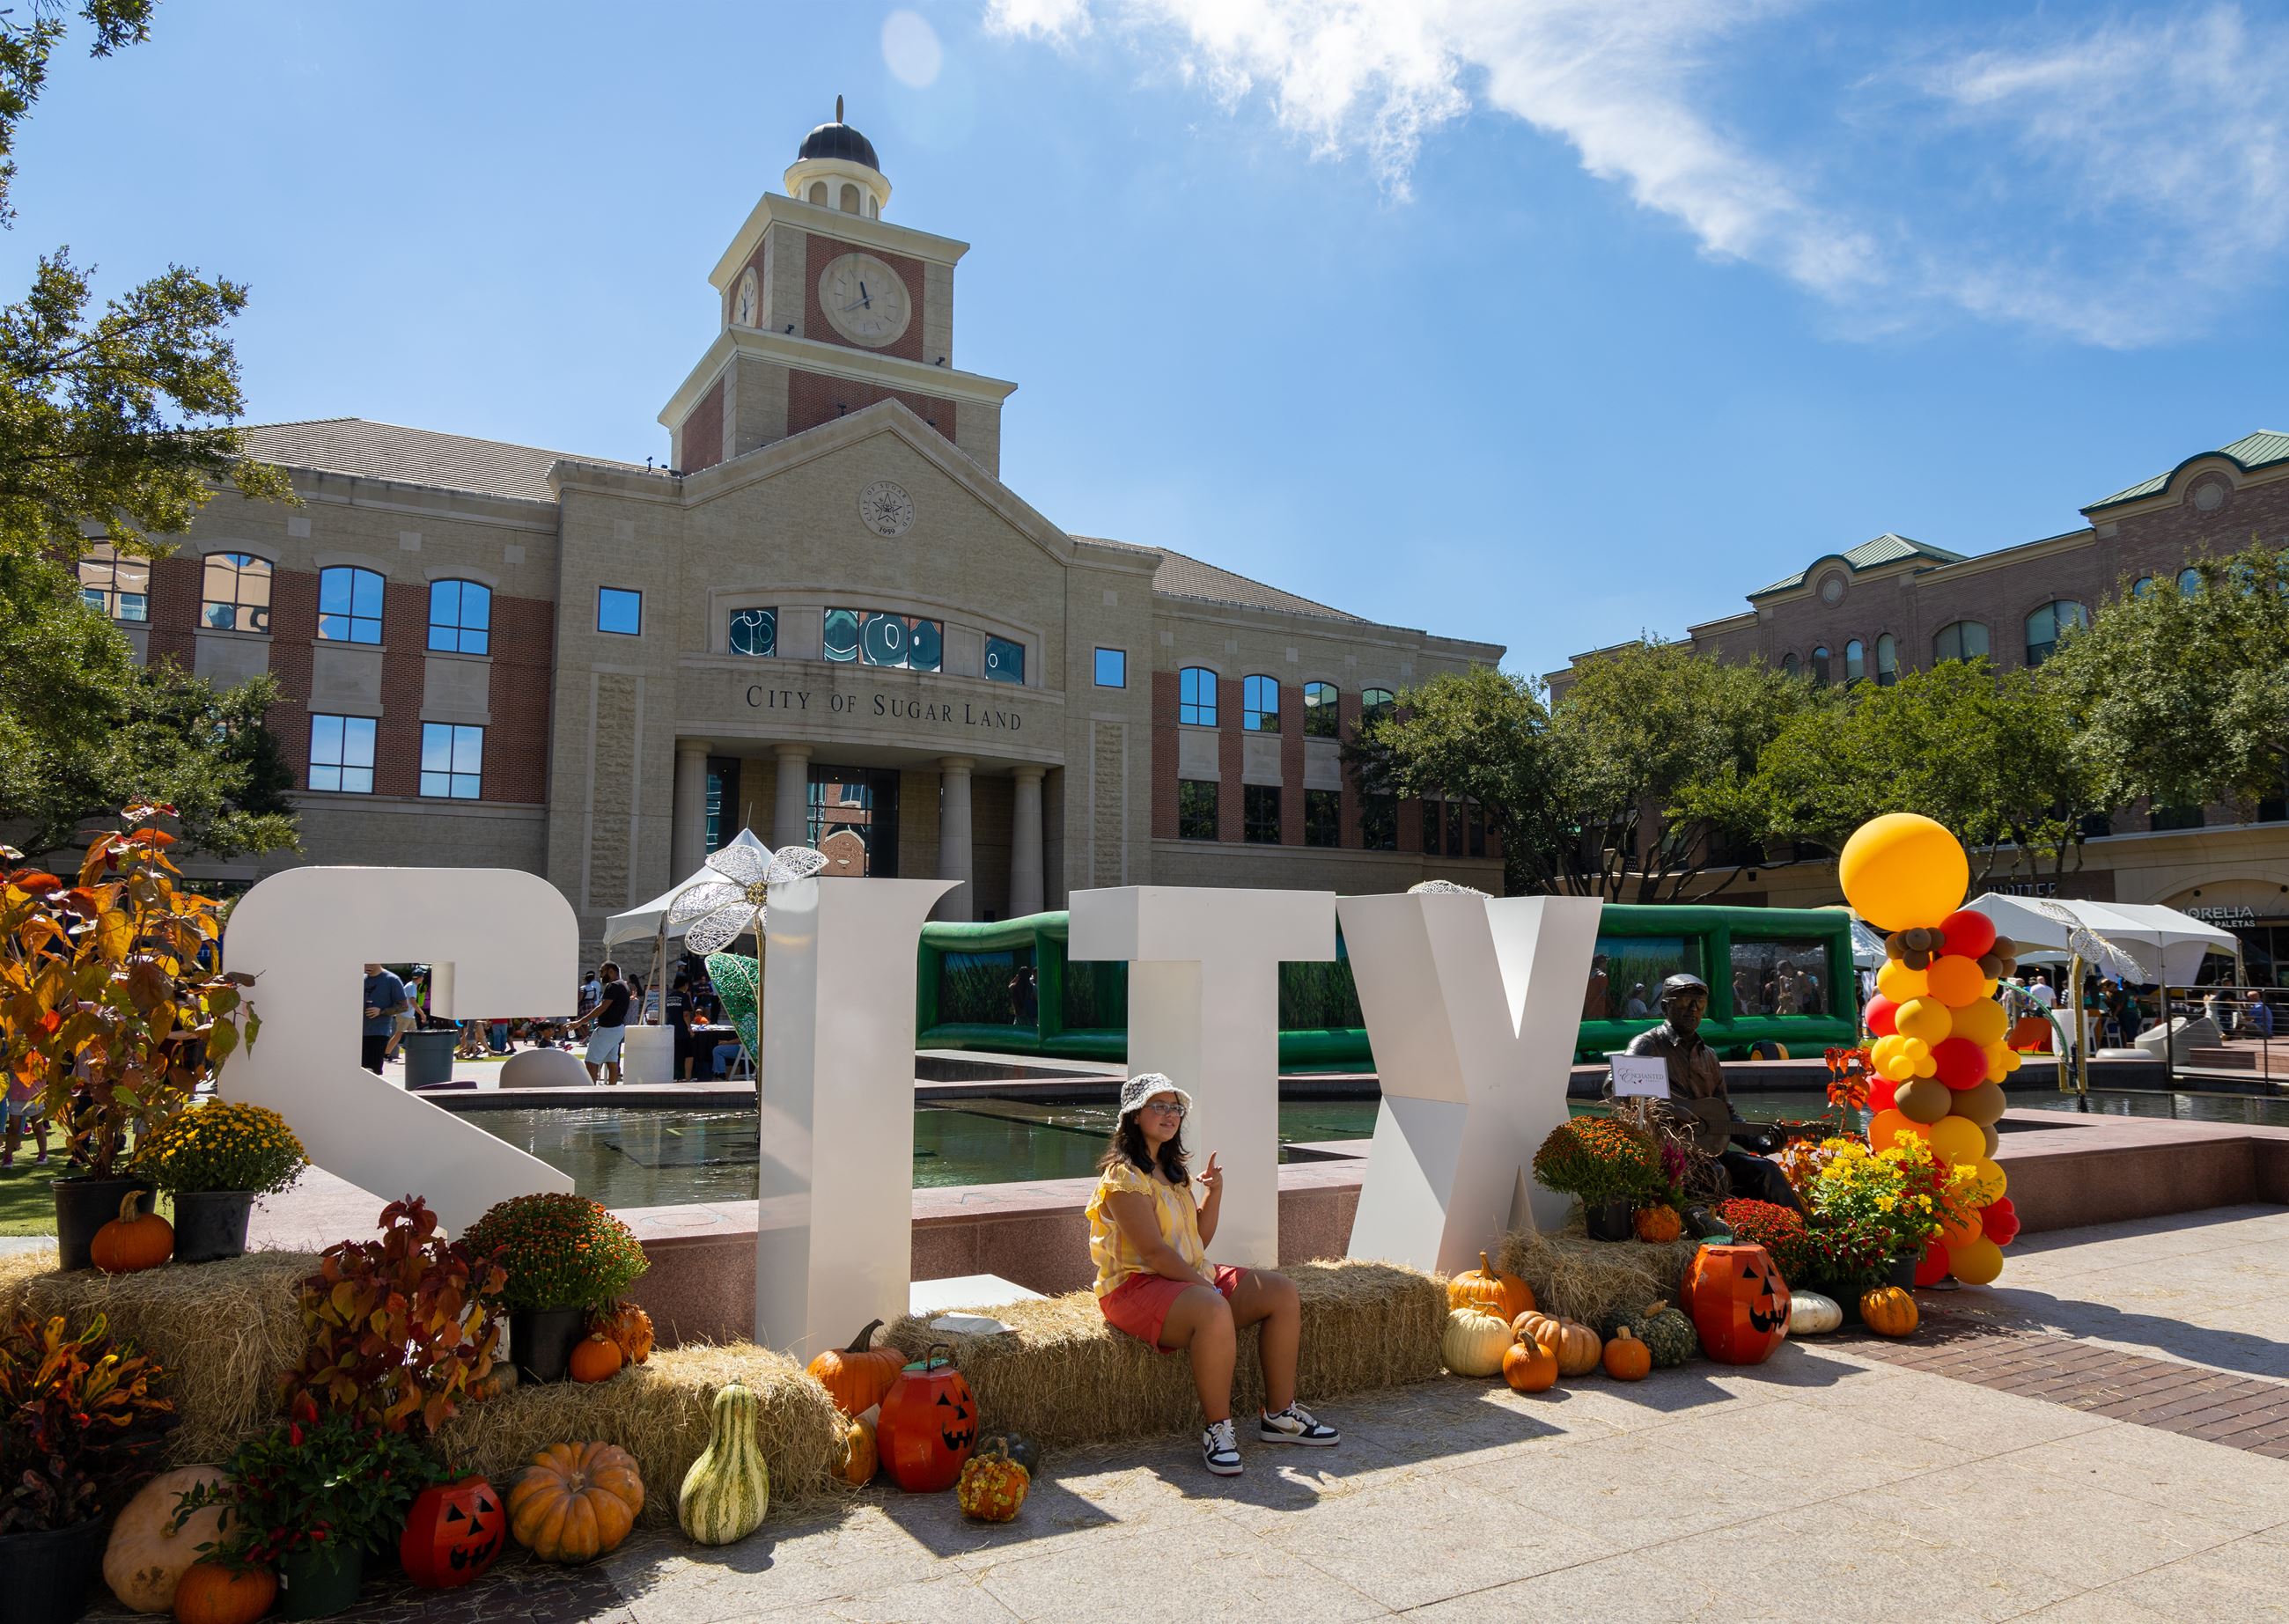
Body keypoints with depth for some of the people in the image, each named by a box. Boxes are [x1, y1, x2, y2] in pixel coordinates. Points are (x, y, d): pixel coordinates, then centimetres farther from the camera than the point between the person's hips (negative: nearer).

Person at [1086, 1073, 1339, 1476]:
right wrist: (1208, 1289, -23)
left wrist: (1214, 1193, -1)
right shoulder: (1124, 1176, -13)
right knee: (1214, 1311, -38)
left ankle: (1279, 1415, 3)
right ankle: (1218, 1430, -23)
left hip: (1191, 1276, 10)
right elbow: (1154, 1252, -21)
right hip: (1135, 1287, -9)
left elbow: (1199, 1241, 14)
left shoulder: (1173, 1170, 16)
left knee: (1283, 1292, -4)